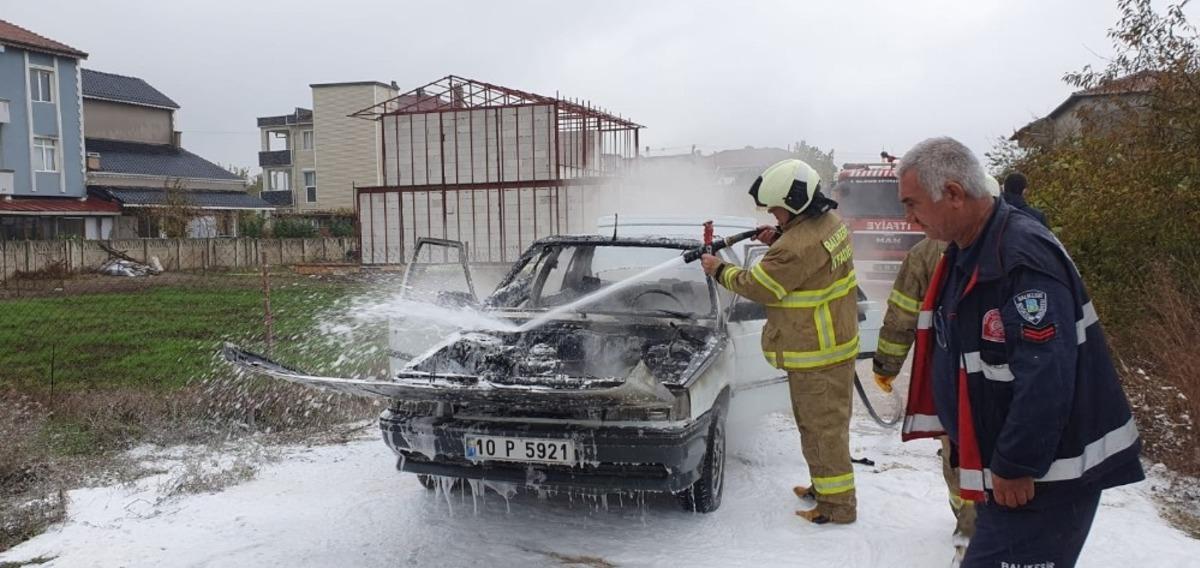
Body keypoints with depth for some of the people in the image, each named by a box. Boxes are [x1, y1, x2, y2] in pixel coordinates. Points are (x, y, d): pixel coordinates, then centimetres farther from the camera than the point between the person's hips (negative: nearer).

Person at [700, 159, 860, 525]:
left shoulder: (798, 245, -28)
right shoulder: (831, 221, 3)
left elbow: (759, 287, -18)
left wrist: (719, 270, -4)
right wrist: (777, 240, 5)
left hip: (815, 351, -10)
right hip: (834, 340, 10)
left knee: (823, 425, 1)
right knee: (826, 420, 21)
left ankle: (838, 504, 13)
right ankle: (825, 485, 36)